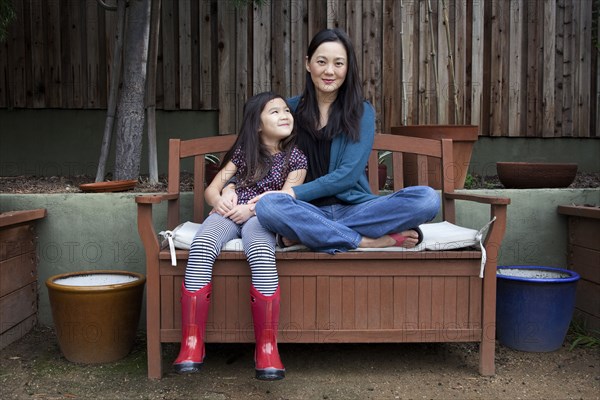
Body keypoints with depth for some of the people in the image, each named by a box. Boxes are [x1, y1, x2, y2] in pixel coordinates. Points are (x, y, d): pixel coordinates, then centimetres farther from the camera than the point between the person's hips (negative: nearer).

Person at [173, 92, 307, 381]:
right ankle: (191, 346, -33)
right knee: (201, 246, -34)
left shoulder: (295, 157, 16)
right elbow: (212, 188, 16)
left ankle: (267, 349, -35)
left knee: (261, 253, -39)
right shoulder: (243, 152, 23)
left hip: (262, 217, -2)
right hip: (228, 213, 2)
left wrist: (252, 208, -15)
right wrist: (218, 200, -9)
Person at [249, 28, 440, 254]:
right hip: (310, 212, 0)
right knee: (268, 206, -34)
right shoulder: (290, 109, 10)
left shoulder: (362, 112, 6)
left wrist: (293, 193, -15)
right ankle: (371, 241, -27)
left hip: (355, 208, 1)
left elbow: (348, 174, -6)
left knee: (427, 198, -25)